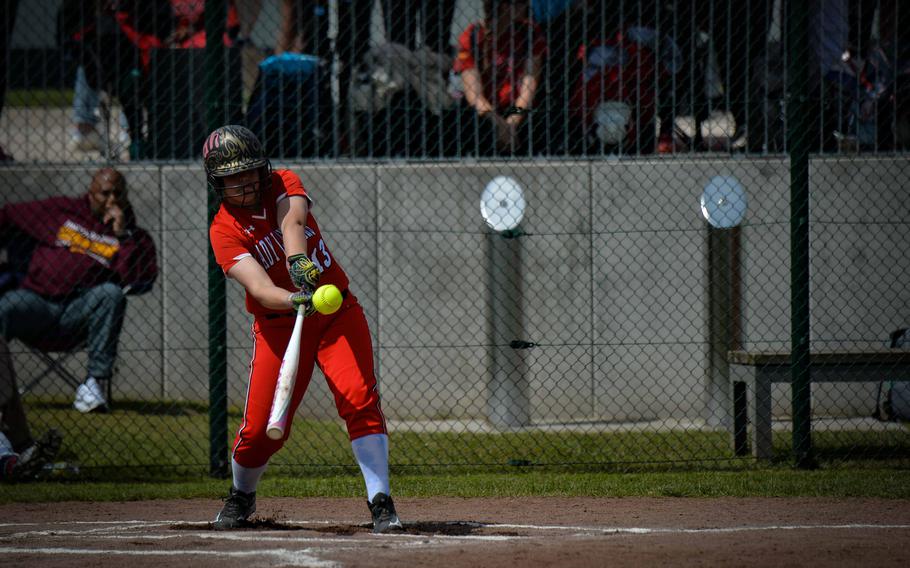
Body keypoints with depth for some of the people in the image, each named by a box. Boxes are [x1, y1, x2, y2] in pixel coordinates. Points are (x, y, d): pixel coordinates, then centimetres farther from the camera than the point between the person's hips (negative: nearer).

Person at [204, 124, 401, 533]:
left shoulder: (283, 183, -2)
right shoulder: (224, 231, -10)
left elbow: (292, 222, -25)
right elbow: (259, 288, -25)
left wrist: (298, 259, -46)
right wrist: (294, 300, -46)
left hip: (337, 310, 1)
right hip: (279, 325, -1)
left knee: (359, 399, -19)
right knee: (261, 428, -4)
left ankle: (380, 503, -20)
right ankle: (241, 496, 28)